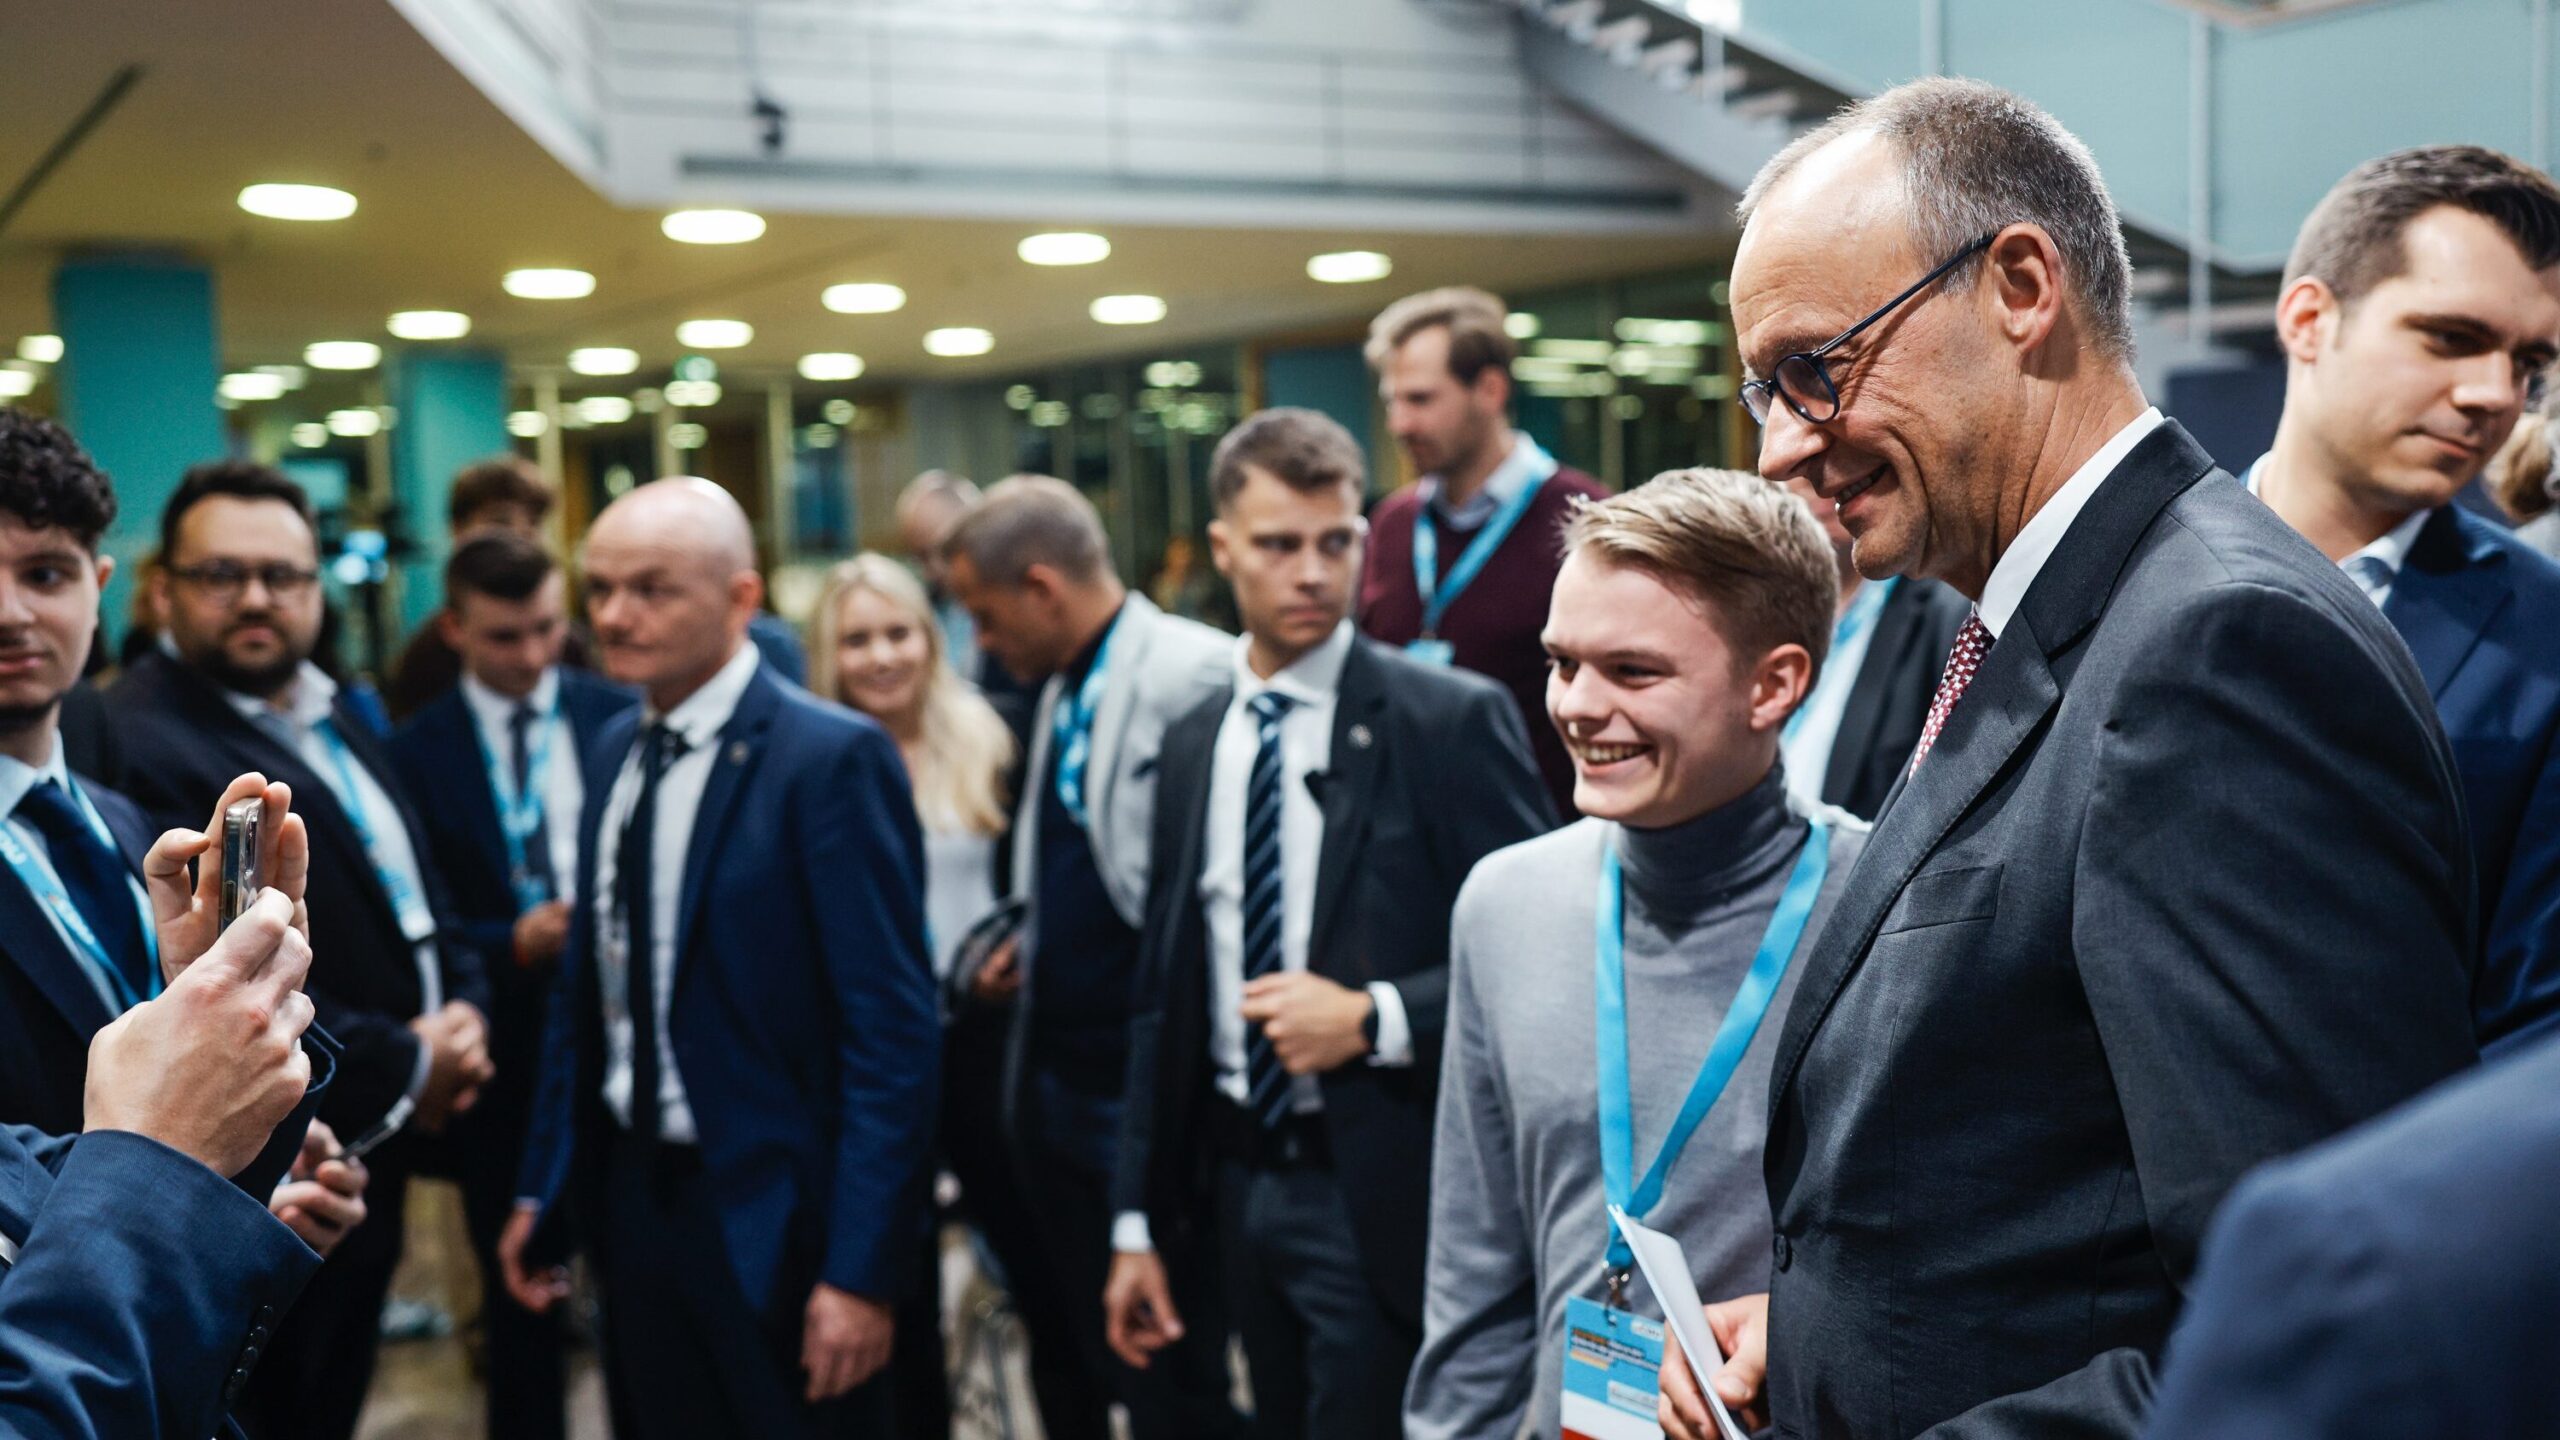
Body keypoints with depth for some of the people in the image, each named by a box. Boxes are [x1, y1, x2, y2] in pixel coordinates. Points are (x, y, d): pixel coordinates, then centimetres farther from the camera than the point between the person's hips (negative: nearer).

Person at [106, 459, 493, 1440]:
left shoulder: (335, 716, 11)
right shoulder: (137, 744, -21)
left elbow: (416, 890, 19)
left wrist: (462, 1012, -1)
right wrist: (404, 1067, -16)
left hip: (371, 1159, 9)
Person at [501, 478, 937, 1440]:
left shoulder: (832, 758, -15)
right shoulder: (617, 750, 8)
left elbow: (892, 1030, -17)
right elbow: (587, 989, 14)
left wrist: (860, 1271, -19)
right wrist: (543, 1189, 13)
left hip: (771, 1217, -6)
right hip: (632, 1193, 7)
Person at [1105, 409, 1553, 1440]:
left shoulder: (1452, 721, -9)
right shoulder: (1191, 746, 8)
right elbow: (1163, 997, 12)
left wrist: (1372, 1019, -18)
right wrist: (1139, 1221, 11)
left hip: (1382, 1195, -5)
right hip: (1238, 1187, 5)